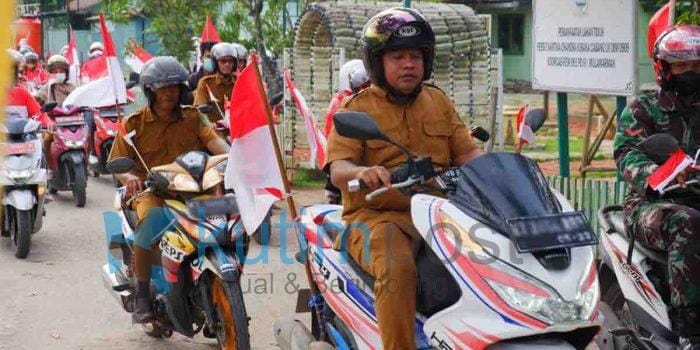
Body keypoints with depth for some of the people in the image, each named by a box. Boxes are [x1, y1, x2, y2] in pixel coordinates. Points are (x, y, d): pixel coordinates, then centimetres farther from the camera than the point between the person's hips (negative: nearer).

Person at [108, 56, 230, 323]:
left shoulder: (192, 117, 11)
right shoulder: (134, 123, 5)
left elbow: (212, 139, -7)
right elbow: (117, 162, 1)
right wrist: (128, 177, -23)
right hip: (149, 190, -2)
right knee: (151, 221, -36)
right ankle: (142, 293, -22)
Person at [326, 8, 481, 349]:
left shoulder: (438, 101, 17)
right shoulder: (356, 109, 2)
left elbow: (466, 152, 12)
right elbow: (338, 170, -10)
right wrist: (361, 172, -35)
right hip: (377, 216, -4)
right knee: (397, 269, -35)